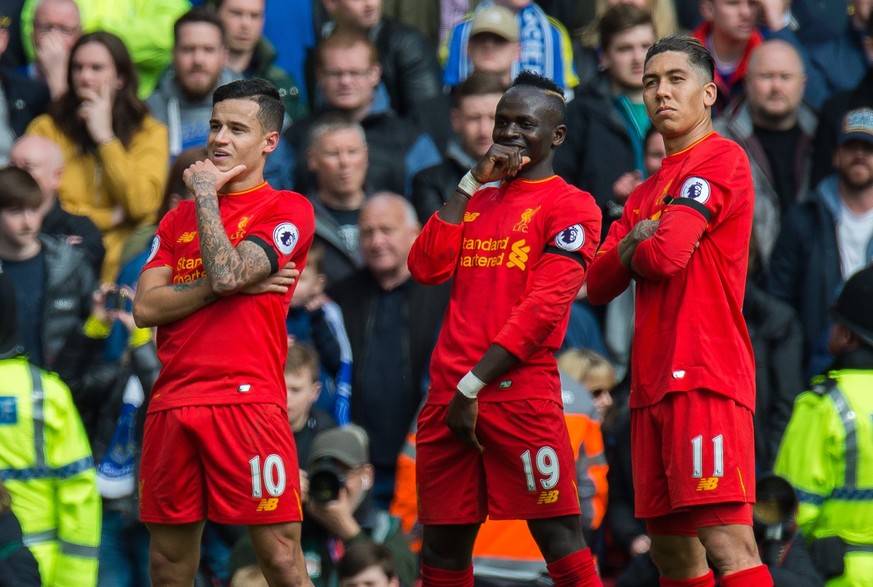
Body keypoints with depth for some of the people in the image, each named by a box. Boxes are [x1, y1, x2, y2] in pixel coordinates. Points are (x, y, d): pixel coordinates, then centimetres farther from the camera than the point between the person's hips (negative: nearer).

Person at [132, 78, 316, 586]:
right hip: (172, 405, 5)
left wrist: (206, 192, -2)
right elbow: (146, 308, 5)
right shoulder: (179, 219, 19)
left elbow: (225, 272, -14)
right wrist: (234, 285, -6)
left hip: (248, 401, -5)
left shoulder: (288, 211, 2)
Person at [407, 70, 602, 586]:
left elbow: (543, 306, -11)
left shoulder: (572, 205, -1)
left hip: (522, 394, -6)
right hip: (448, 391, 6)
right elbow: (426, 268, 7)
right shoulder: (478, 200, 21)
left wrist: (473, 387, -15)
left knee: (560, 539, -10)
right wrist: (472, 183, 3)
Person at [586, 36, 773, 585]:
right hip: (654, 383, 9)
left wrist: (635, 252, 7)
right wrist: (633, 245, -2)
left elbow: (666, 256, -14)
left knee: (728, 542, -19)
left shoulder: (722, 158, -4)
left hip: (704, 375, -9)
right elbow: (599, 284, 16)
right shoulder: (647, 192, 23)